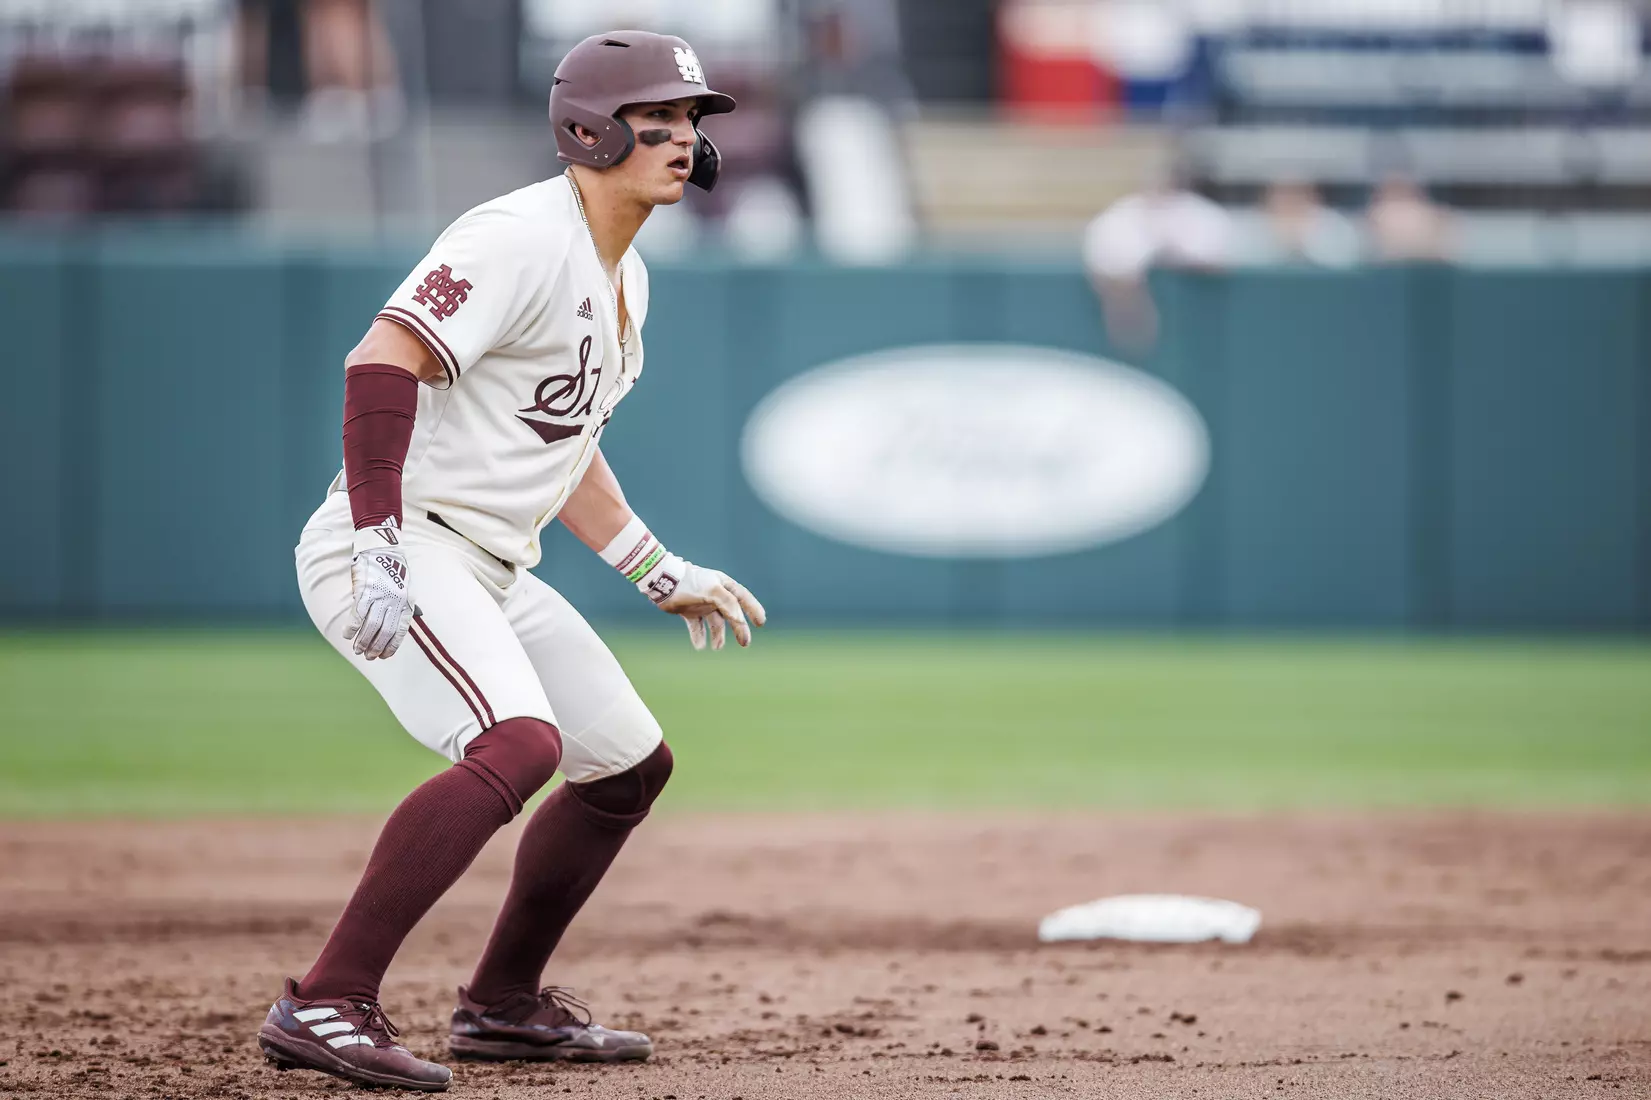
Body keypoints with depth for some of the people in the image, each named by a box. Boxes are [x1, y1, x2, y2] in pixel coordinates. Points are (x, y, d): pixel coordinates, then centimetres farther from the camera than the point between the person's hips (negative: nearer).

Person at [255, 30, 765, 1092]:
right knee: (520, 743, -31)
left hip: (492, 569, 10)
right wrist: (381, 548, -33)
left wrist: (662, 573, 26)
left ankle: (504, 1003, 31)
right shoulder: (524, 239, -16)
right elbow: (381, 362, -26)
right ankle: (326, 1007, -31)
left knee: (631, 764, 17)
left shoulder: (626, 279, 16)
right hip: (395, 547, -10)